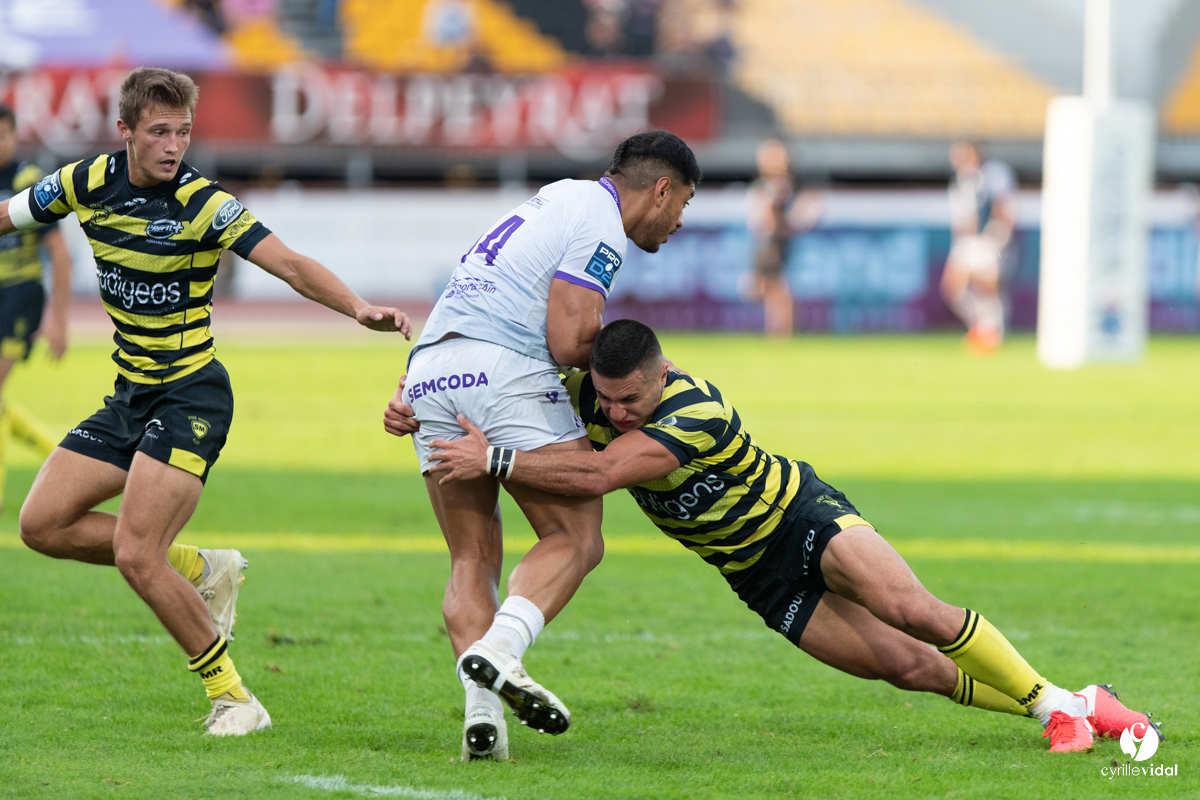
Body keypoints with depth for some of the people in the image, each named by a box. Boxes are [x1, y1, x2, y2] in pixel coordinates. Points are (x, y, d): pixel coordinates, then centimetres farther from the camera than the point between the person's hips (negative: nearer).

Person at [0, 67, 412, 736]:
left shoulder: (203, 204, -17)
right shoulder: (89, 182, -1)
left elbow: (290, 265, -25)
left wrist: (360, 309, -41)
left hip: (190, 398, -7)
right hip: (130, 397, 7)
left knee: (135, 554, -18)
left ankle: (233, 696, -7)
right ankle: (201, 569, 19)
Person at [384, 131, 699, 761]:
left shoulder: (562, 197, 27)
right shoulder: (601, 225, -2)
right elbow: (568, 342, -10)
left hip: (431, 367, 9)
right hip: (504, 369, -9)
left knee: (473, 559, 8)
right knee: (576, 539, -3)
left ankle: (482, 702, -10)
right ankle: (499, 649, -27)